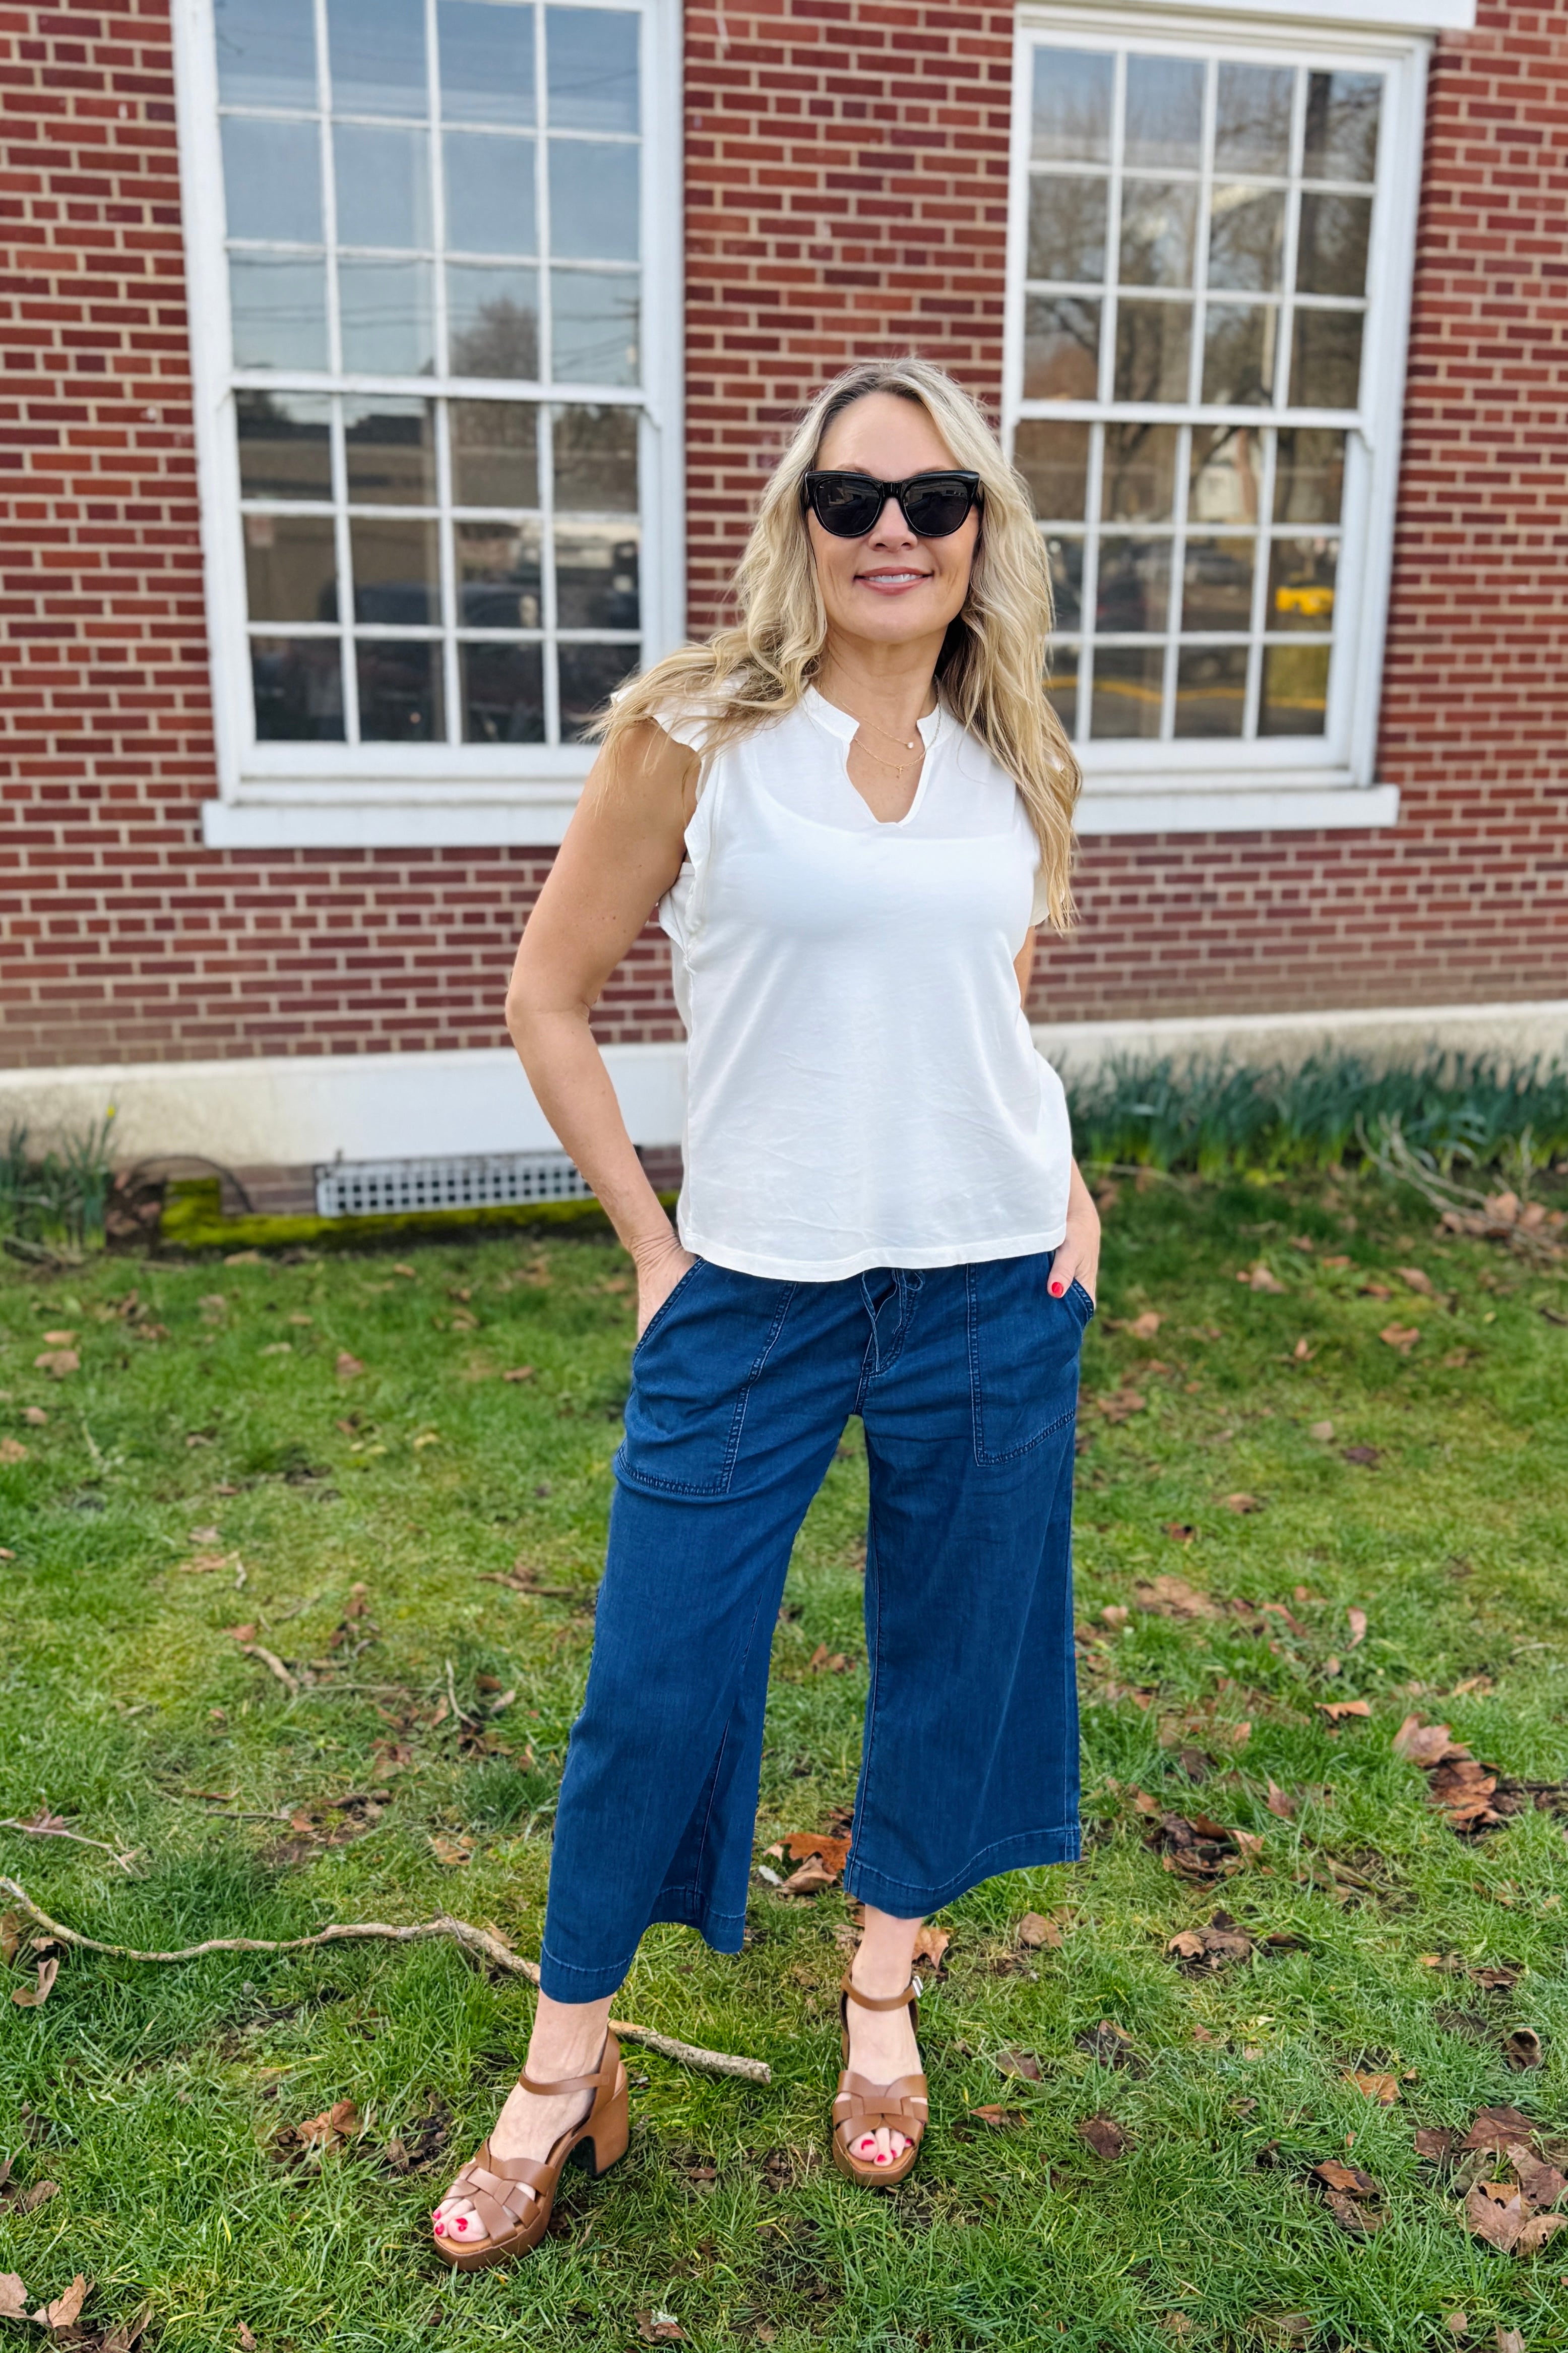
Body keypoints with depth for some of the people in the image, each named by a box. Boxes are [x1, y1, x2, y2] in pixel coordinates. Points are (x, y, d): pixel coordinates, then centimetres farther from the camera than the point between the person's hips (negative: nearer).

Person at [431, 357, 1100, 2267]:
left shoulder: (1012, 761, 6)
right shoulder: (694, 736, -6)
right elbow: (547, 997, -2)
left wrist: (1057, 1177, 5)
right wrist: (649, 1241, -5)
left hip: (992, 1288, 4)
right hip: (753, 1293, -3)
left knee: (952, 1657, 15)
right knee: (653, 1687, 4)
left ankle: (882, 1998, 40)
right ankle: (563, 2078, 27)